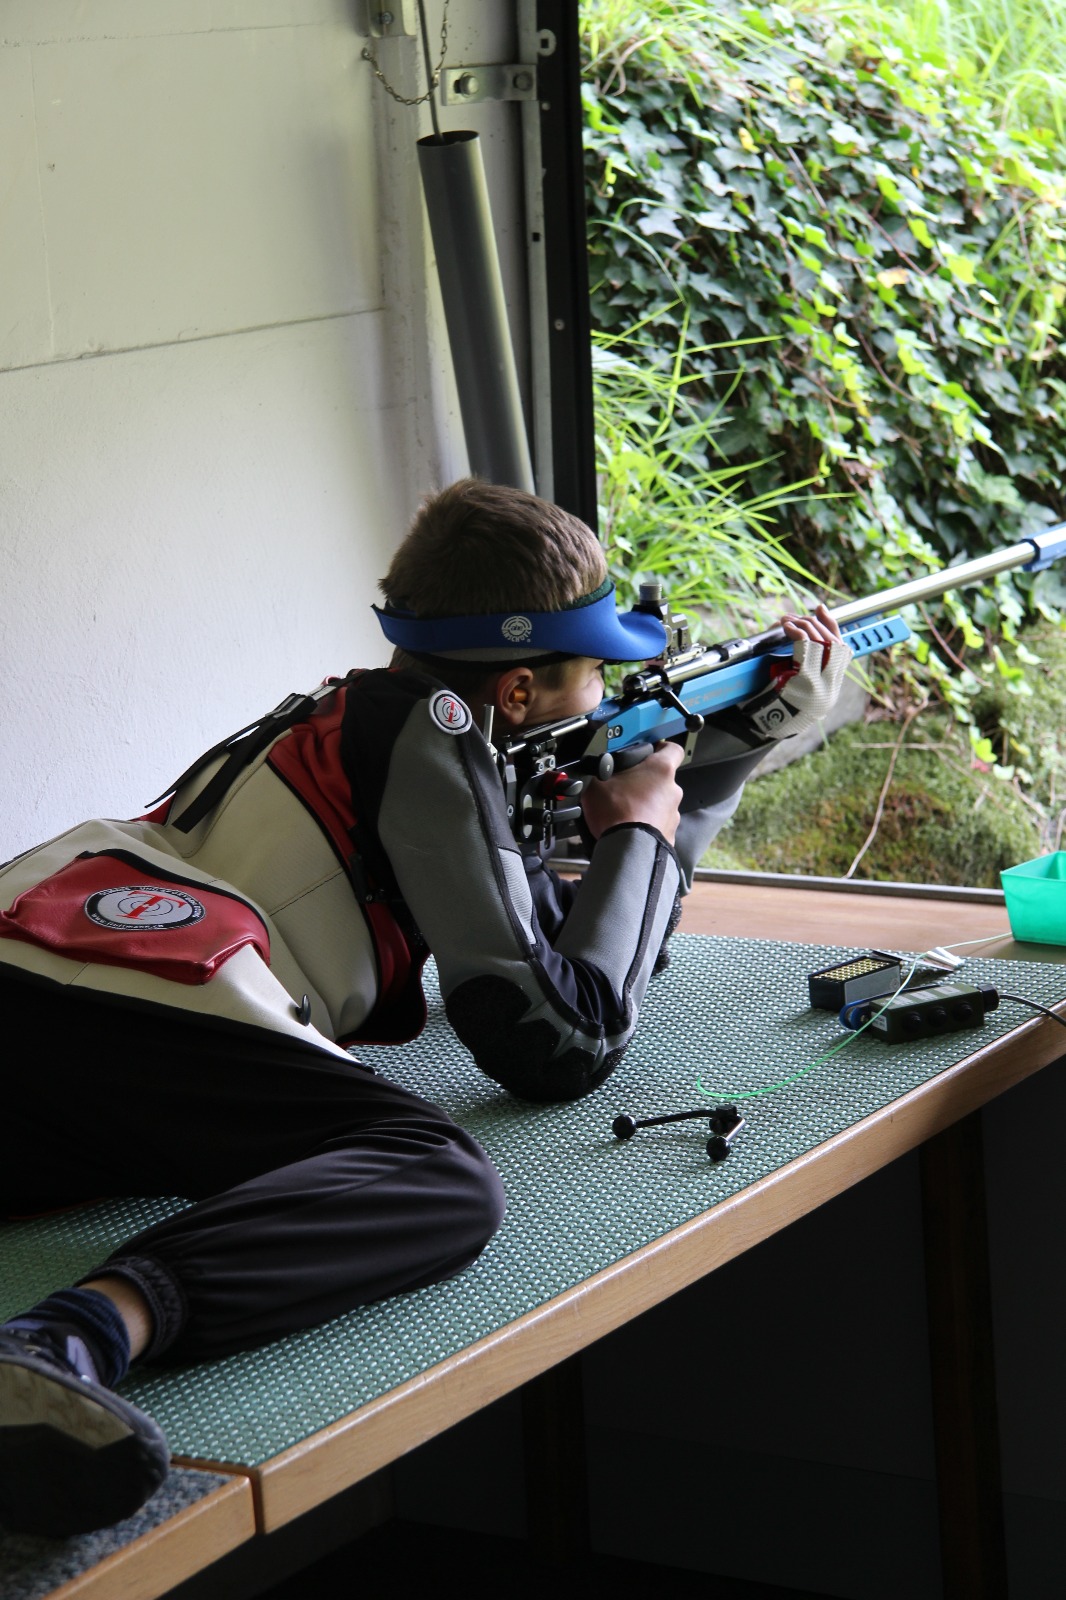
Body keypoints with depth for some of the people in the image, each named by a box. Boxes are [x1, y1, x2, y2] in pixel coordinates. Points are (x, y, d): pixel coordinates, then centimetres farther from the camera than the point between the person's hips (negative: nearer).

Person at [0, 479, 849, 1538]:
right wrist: (635, 832, 18)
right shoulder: (430, 731, 6)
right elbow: (560, 1047, 2)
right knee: (442, 1188, -21)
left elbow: (588, 941, 44)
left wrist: (748, 736, 43)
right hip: (131, 1011, -10)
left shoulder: (359, 717, 34)